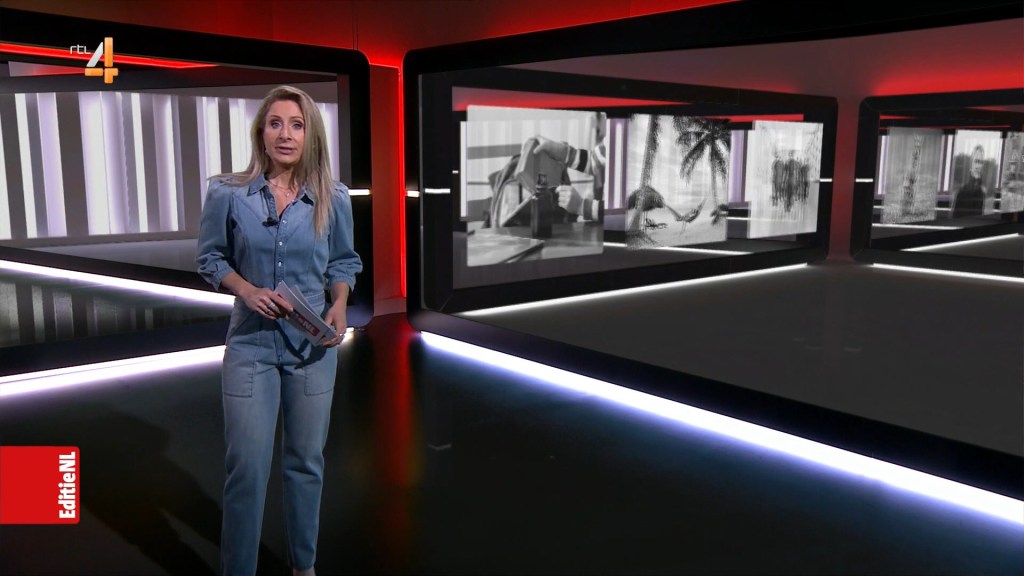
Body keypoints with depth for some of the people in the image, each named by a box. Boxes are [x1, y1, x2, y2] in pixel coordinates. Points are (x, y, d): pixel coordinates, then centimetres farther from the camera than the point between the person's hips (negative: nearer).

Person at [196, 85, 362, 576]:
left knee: (306, 461, 14)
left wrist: (339, 305, -9)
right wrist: (247, 289, -14)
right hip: (251, 343, -1)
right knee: (246, 467, 0)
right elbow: (210, 258, 4)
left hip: (314, 345, 2)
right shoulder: (227, 194, -7)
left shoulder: (333, 199, -3)